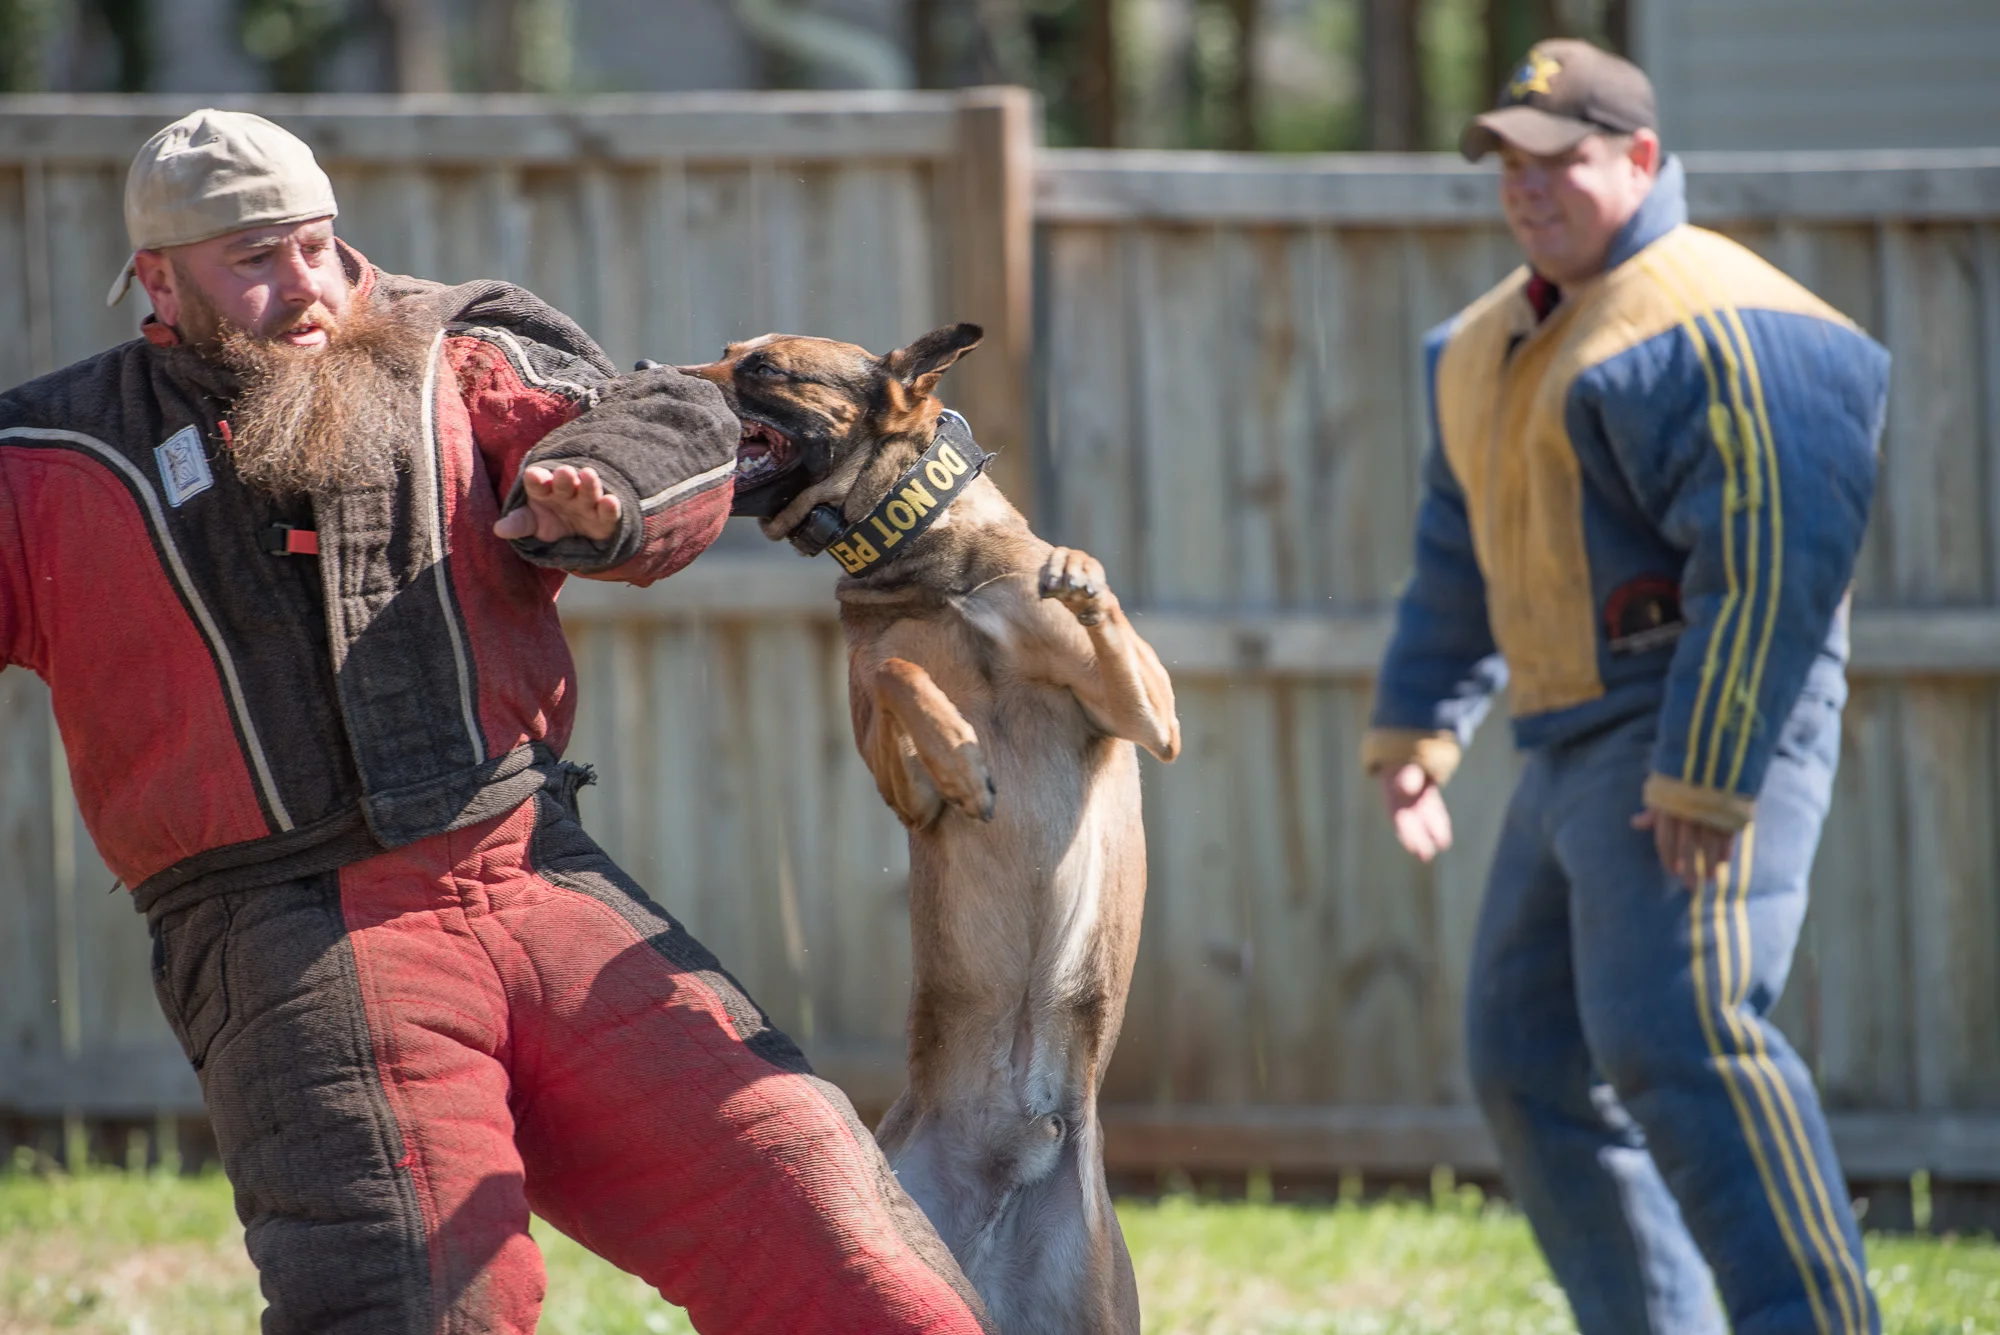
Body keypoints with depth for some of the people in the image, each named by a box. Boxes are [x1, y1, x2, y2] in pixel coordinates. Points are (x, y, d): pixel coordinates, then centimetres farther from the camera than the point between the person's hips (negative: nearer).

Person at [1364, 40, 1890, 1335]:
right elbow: (1462, 553, 29)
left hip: (1713, 736, -10)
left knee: (1679, 1036, -24)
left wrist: (1705, 776, -25)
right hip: (1579, 745, 10)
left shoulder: (1707, 329, -15)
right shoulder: (1499, 341, 18)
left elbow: (1772, 560, -22)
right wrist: (1416, 729, 25)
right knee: (1533, 1061, 11)